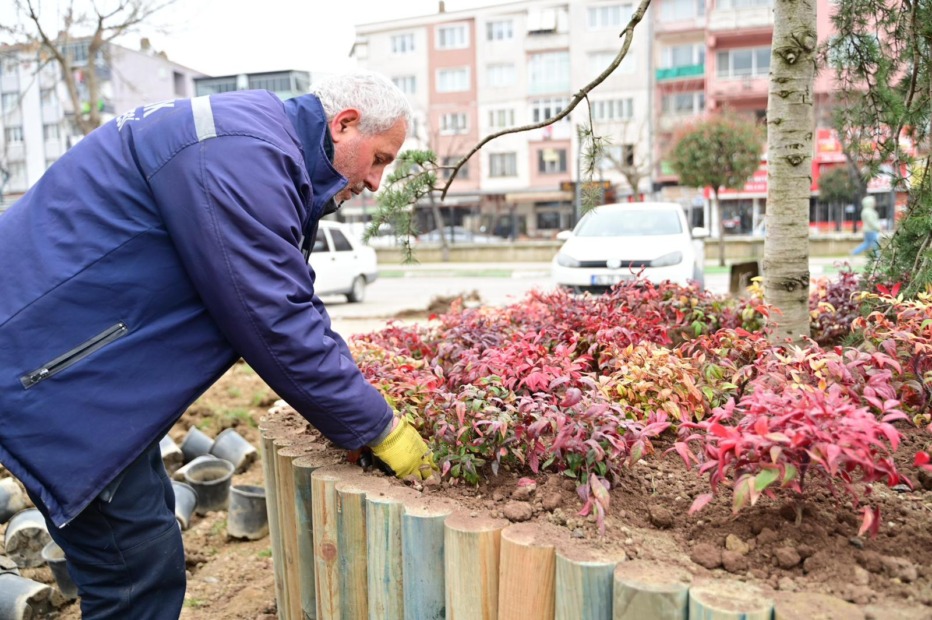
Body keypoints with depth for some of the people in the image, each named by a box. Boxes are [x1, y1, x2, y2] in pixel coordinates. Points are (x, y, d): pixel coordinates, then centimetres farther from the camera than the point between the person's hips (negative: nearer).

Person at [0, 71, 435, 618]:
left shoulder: (265, 144, 11)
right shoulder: (239, 153, -22)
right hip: (46, 370, -10)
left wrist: (359, 407, 8)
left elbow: (293, 300, 14)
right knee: (141, 575, -3)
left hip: (89, 360, 10)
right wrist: (379, 428, -13)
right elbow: (276, 325, -24)